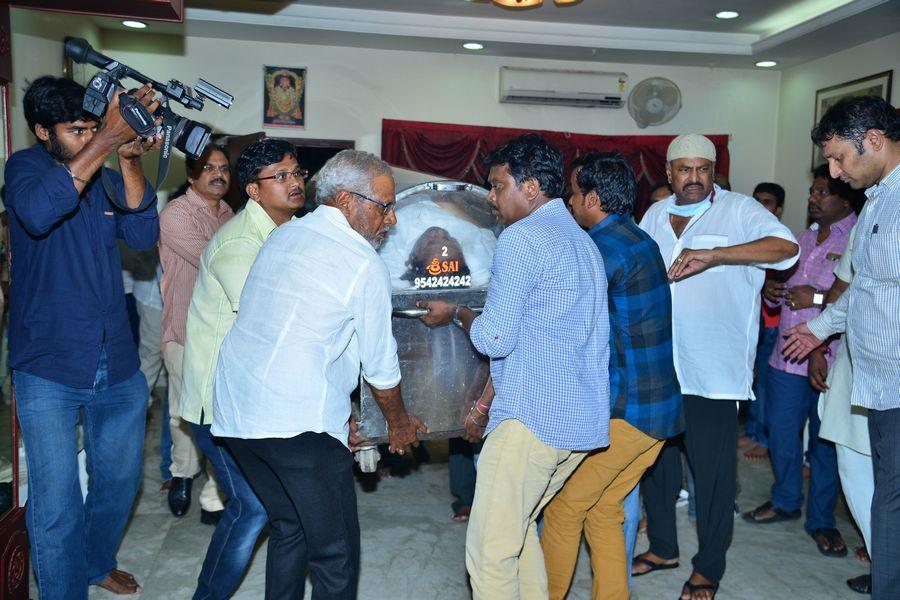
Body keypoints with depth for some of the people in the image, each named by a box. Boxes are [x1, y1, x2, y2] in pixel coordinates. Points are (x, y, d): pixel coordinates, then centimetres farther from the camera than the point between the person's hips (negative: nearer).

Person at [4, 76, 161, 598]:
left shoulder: (108, 178, 8)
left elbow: (144, 235, -9)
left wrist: (129, 160, -20)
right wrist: (107, 141, -30)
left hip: (118, 365, 5)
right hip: (48, 369, -4)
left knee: (120, 479, 18)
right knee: (57, 504, 0)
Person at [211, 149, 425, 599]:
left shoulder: (281, 236, 14)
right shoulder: (365, 263, -8)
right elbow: (380, 366, -1)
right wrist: (399, 423, 19)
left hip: (234, 409, 8)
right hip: (299, 420, -8)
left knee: (287, 528, 23)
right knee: (336, 552, 3)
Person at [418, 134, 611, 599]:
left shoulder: (521, 238, -9)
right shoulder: (583, 242, 21)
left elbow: (494, 339, -13)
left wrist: (455, 313, 7)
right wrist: (495, 394, 26)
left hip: (532, 420, -10)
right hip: (583, 421, 10)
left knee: (490, 551, -3)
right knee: (517, 527, 23)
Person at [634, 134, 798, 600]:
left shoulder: (738, 210, -5)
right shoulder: (654, 216, 12)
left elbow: (786, 246, -21)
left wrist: (713, 255, -30)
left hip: (713, 368, -5)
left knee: (712, 467, 1)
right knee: (654, 457, 14)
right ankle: (662, 547, 33)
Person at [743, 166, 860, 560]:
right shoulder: (805, 236, 15)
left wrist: (819, 298, -22)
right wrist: (773, 291, 6)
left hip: (830, 361, -6)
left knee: (825, 442, 6)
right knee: (780, 431, 13)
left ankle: (821, 520, 22)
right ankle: (786, 501, 34)